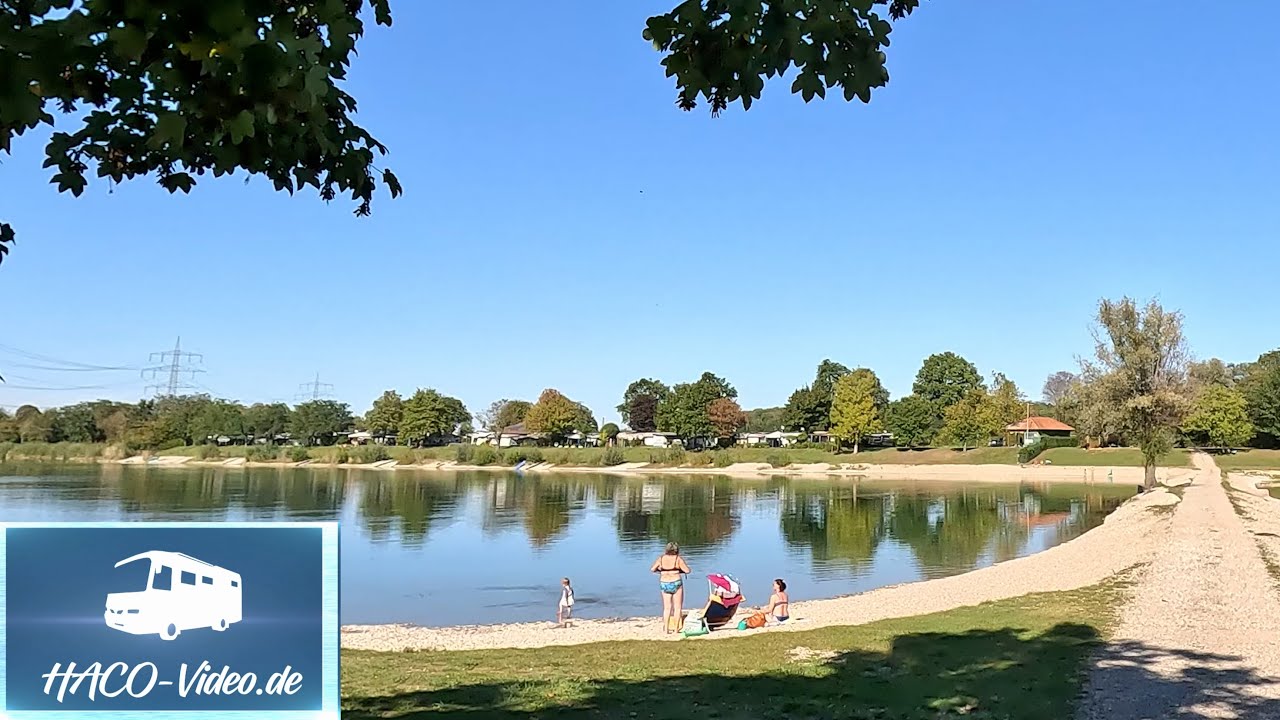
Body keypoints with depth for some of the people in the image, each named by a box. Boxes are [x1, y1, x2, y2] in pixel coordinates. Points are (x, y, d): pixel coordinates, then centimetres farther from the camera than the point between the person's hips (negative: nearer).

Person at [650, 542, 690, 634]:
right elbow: (687, 571, -8)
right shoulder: (678, 559, -7)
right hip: (676, 583, -3)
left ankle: (666, 629, 11)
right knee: (677, 607, 8)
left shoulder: (661, 558, 1)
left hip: (664, 584, 3)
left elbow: (652, 569, 4)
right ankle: (676, 629, 7)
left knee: (667, 608, 13)